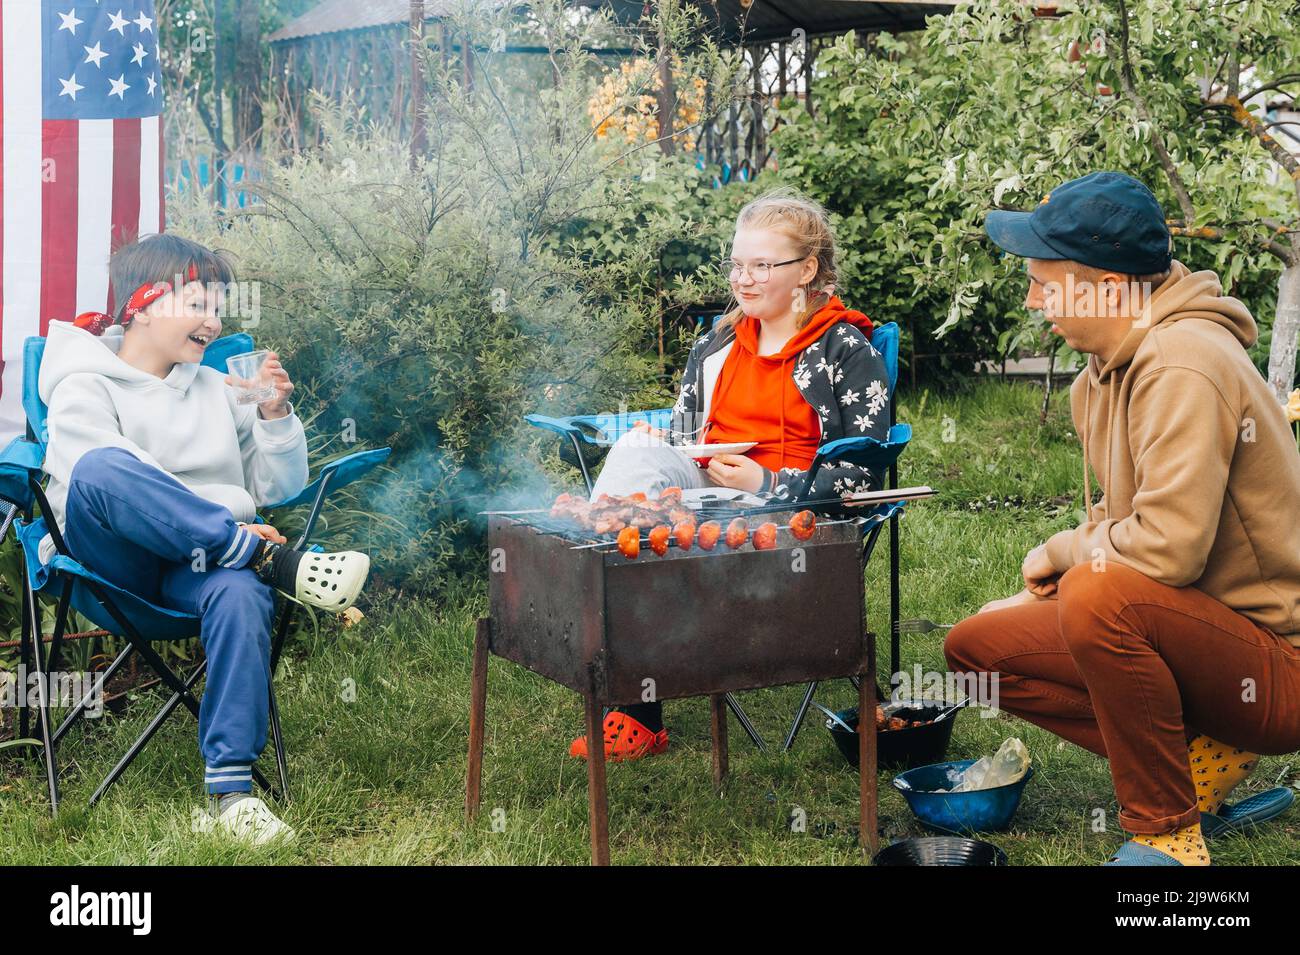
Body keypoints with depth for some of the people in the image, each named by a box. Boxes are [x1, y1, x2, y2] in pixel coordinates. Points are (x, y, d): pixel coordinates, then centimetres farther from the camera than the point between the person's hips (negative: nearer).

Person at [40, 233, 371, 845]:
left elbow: (279, 486, 23)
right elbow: (102, 479, -12)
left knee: (241, 592, -35)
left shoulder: (217, 388, 24)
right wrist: (230, 527, -21)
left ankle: (230, 794, -38)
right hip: (115, 562, -3)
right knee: (101, 468, -36)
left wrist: (275, 416, 4)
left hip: (198, 566, 3)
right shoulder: (84, 387, 7)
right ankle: (277, 564, -34)